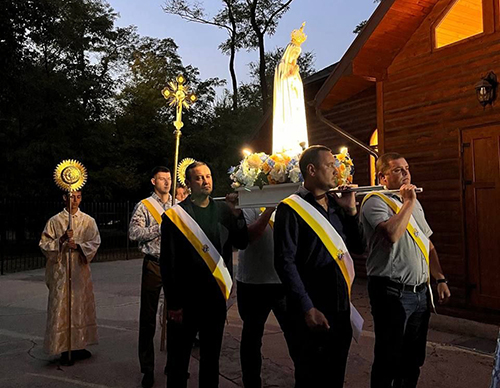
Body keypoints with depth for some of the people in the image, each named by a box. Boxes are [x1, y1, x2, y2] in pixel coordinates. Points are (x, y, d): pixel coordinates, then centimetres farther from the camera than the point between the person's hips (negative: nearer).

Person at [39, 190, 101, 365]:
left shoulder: (88, 221, 5)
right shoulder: (54, 221, 1)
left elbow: (95, 243, 0)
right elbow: (44, 245, -2)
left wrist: (78, 245, -17)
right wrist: (61, 240, -18)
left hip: (81, 270, 2)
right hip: (60, 270, -2)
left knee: (81, 307, 7)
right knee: (61, 308, -1)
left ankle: (79, 346, 19)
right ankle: (64, 349, 9)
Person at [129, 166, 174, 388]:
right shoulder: (144, 206, -2)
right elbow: (133, 233, -13)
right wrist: (160, 229, -17)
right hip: (154, 265, -3)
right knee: (148, 318, 3)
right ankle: (147, 369, 17)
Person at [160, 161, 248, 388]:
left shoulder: (224, 211, 5)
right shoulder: (174, 215, -7)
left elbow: (242, 243, -2)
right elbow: (168, 263, -8)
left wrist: (237, 214, -14)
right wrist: (173, 303, -10)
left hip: (216, 296, 4)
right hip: (186, 299, -3)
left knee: (211, 357, 19)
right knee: (179, 359, 12)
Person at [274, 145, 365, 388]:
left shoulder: (336, 205, 8)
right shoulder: (291, 209, -12)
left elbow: (358, 247, 10)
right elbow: (285, 262, -16)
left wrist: (351, 210, -1)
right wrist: (308, 308, -18)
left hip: (341, 306, 6)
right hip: (311, 311, -6)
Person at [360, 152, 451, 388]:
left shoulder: (414, 203, 15)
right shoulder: (375, 201, -10)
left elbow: (427, 244, 21)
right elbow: (392, 234, -29)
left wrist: (440, 279, 15)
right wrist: (408, 202, -16)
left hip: (420, 292, 8)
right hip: (392, 293, -8)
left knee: (413, 359, 18)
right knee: (389, 360, 5)